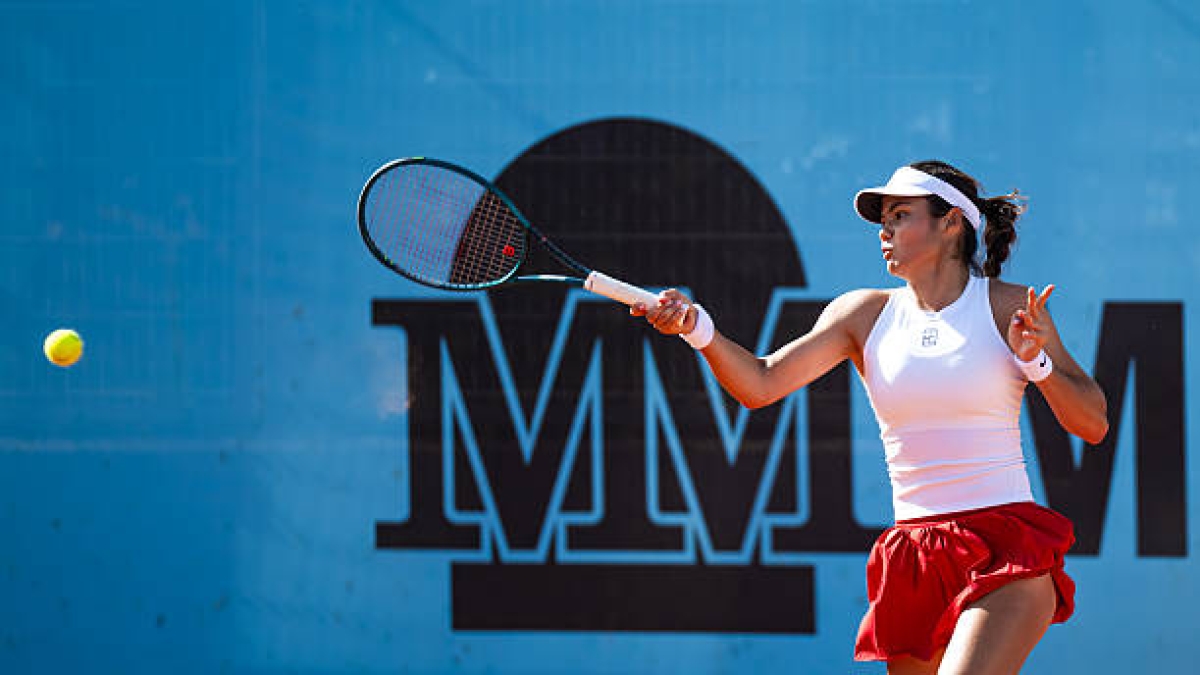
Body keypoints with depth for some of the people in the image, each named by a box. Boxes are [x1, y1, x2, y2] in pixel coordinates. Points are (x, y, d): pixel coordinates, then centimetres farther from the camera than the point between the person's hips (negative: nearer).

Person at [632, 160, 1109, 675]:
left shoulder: (1010, 307, 0)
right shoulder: (864, 314, 9)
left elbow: (1093, 424, 2)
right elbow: (760, 384, -1)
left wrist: (1036, 362, -15)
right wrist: (698, 328, -18)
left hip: (1006, 555, -5)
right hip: (913, 560, 5)